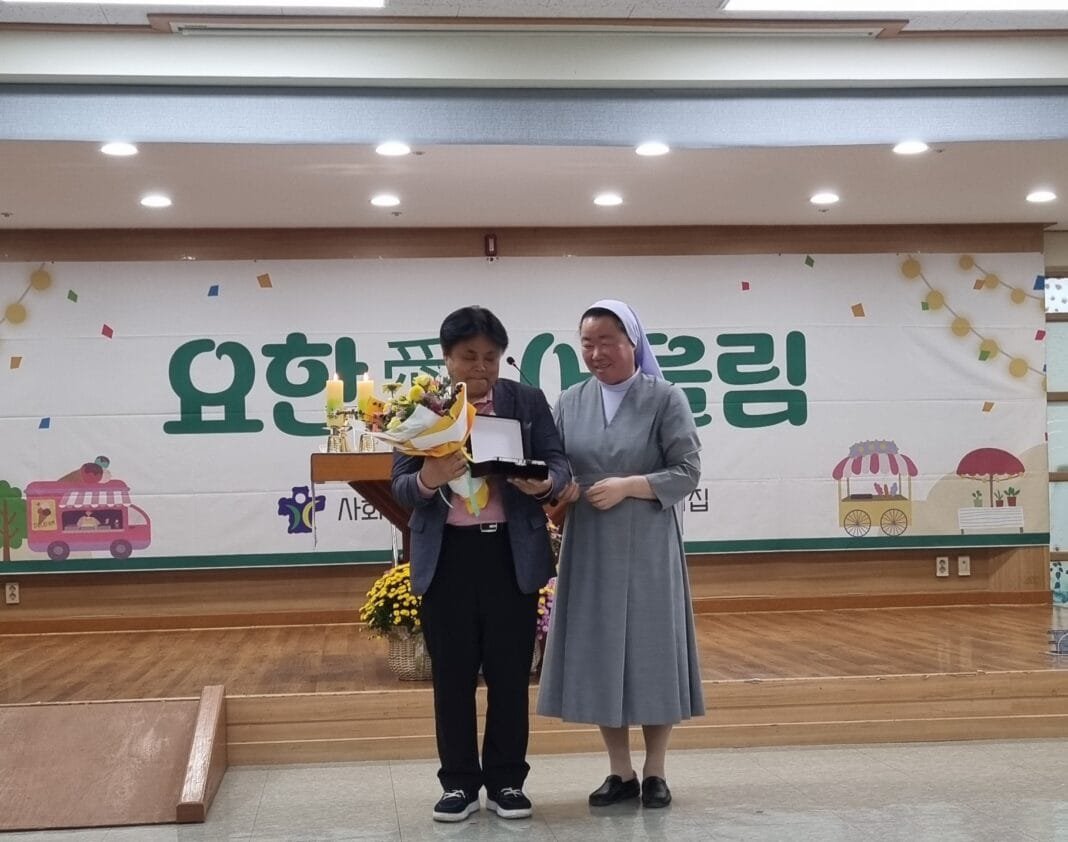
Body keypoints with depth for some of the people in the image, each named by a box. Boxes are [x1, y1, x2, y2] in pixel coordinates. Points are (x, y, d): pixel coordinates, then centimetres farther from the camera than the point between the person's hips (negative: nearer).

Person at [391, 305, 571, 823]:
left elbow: (559, 465, -1)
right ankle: (459, 784, 17)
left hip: (512, 553, 1)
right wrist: (428, 479, -26)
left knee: (510, 673, 7)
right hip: (446, 556, 0)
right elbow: (400, 486, -3)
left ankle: (506, 781, 18)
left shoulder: (528, 401, 3)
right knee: (452, 674, 6)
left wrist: (543, 483, -25)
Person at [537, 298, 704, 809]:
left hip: (648, 549, -3)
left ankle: (654, 773, 15)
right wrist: (559, 487, -14)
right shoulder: (570, 403, 8)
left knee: (652, 652, 2)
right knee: (599, 656, 5)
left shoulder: (666, 399, -3)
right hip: (589, 549, 3)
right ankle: (620, 772, 16)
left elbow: (687, 473, -7)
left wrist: (628, 486, -18)